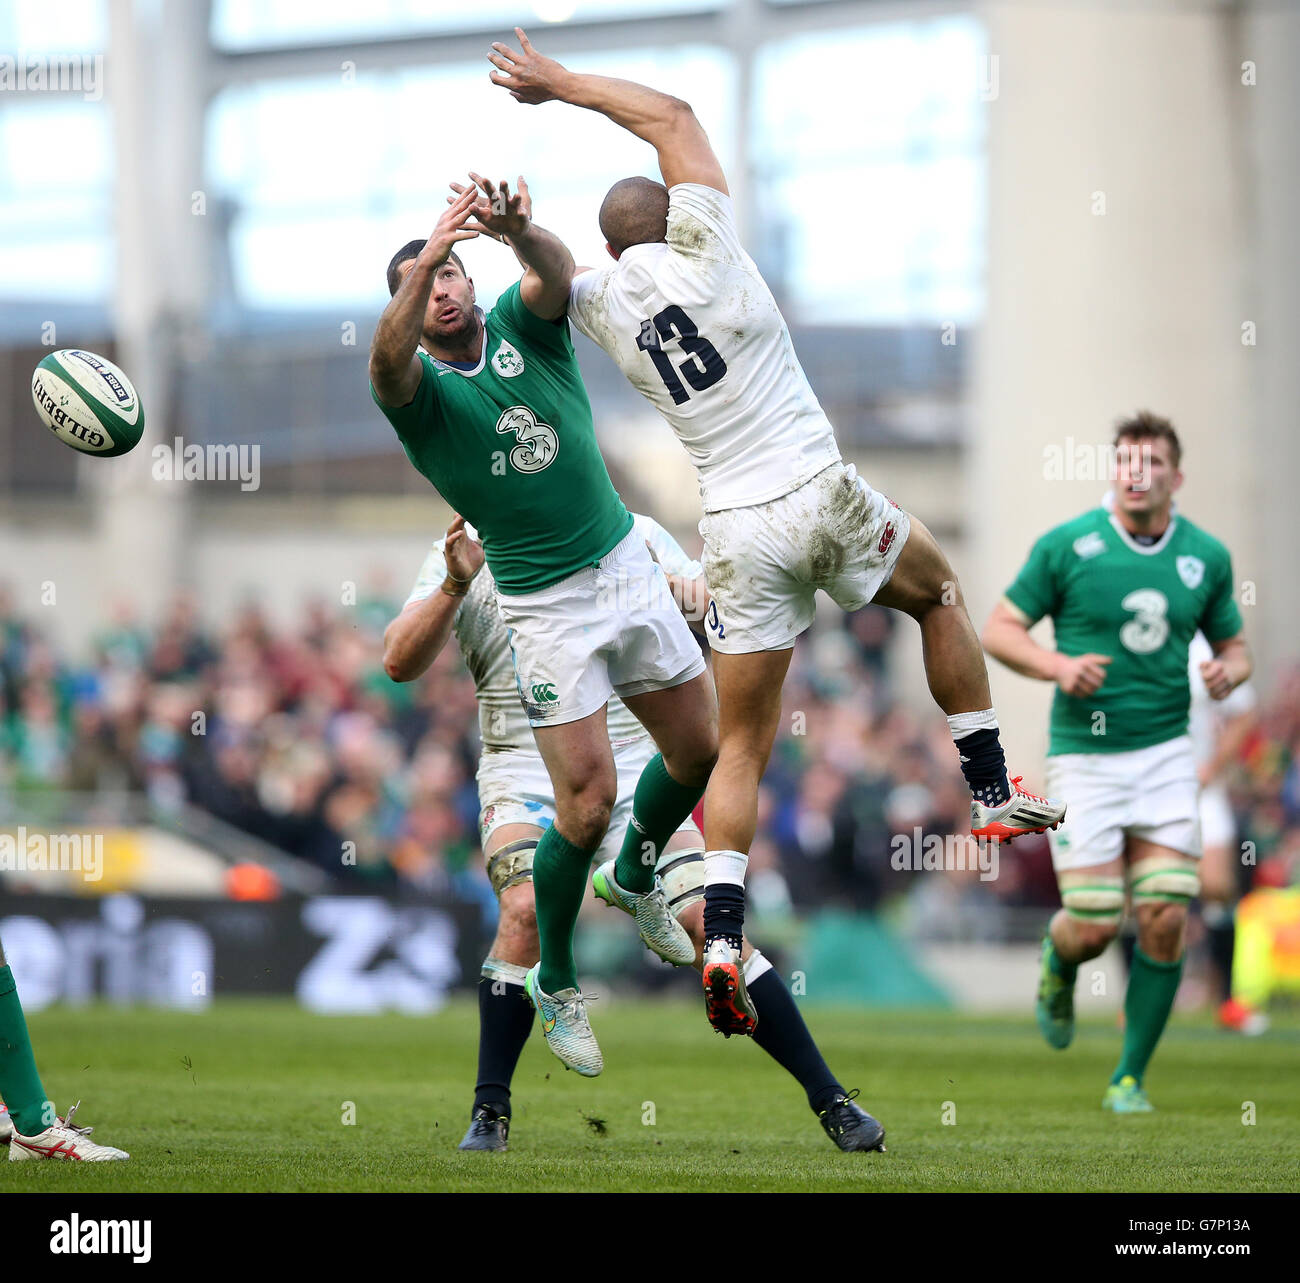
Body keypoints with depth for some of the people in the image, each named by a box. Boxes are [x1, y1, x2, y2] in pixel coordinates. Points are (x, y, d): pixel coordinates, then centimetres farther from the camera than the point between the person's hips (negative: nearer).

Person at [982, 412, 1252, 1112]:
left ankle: (1130, 1076, 7)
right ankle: (1058, 964, 32)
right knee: (1093, 926, -7)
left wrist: (1229, 670, -8)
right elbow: (998, 629, -1)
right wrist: (1057, 665, -18)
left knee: (1165, 918, -8)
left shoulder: (1206, 556, 4)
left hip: (1166, 756, 2)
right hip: (1085, 757, -2)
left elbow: (1233, 644, 16)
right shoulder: (1067, 545, -6)